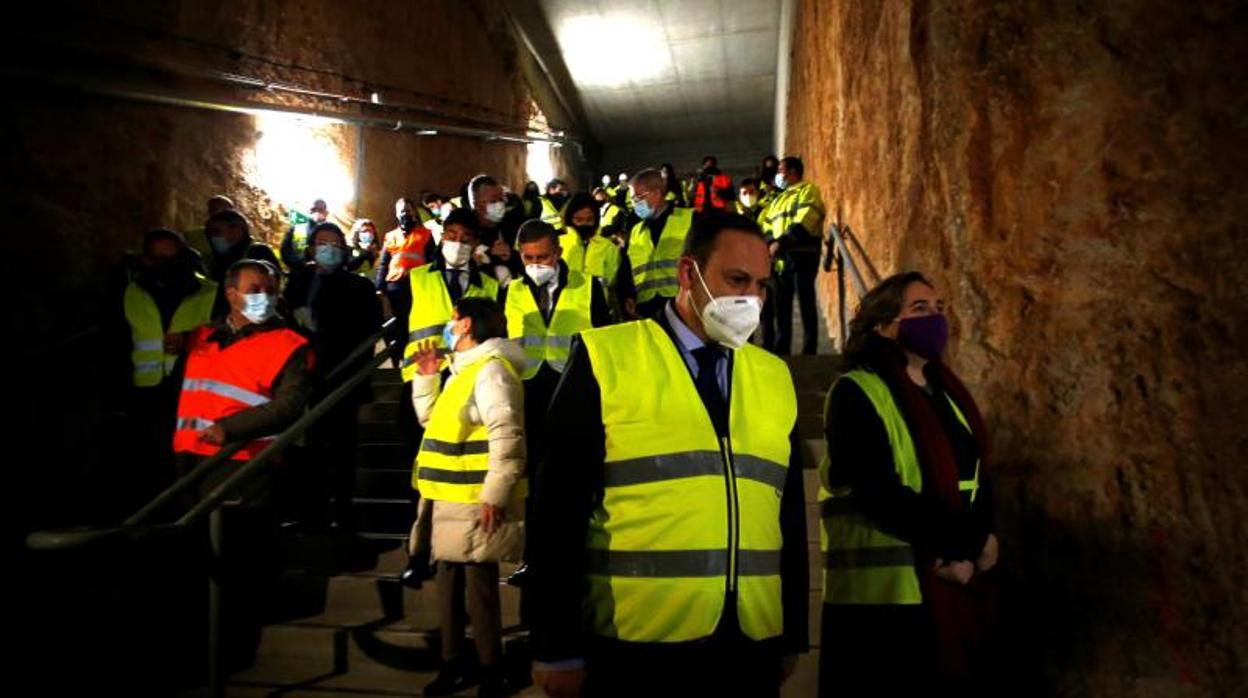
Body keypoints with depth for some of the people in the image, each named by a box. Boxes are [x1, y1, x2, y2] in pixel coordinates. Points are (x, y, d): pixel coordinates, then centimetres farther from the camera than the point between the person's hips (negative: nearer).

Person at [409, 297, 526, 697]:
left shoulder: (490, 368, -13)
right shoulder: (464, 370, 19)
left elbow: (507, 436, -22)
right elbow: (432, 419, 29)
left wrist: (494, 496, -24)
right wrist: (426, 377, 17)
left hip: (476, 503, -10)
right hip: (452, 499, 10)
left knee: (478, 589, -2)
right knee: (448, 585, 16)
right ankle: (453, 664, 28)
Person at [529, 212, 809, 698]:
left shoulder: (775, 377, 8)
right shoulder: (605, 358, -7)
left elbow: (790, 513, 11)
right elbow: (559, 507, -7)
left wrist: (792, 638, 12)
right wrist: (557, 648, -7)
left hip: (751, 650, 4)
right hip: (637, 647, -4)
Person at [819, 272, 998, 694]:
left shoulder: (948, 394, 16)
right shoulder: (857, 392, -8)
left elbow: (975, 482, 10)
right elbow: (878, 491, -19)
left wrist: (971, 547, -9)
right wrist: (966, 541, -15)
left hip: (956, 590, 7)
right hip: (885, 593, -7)